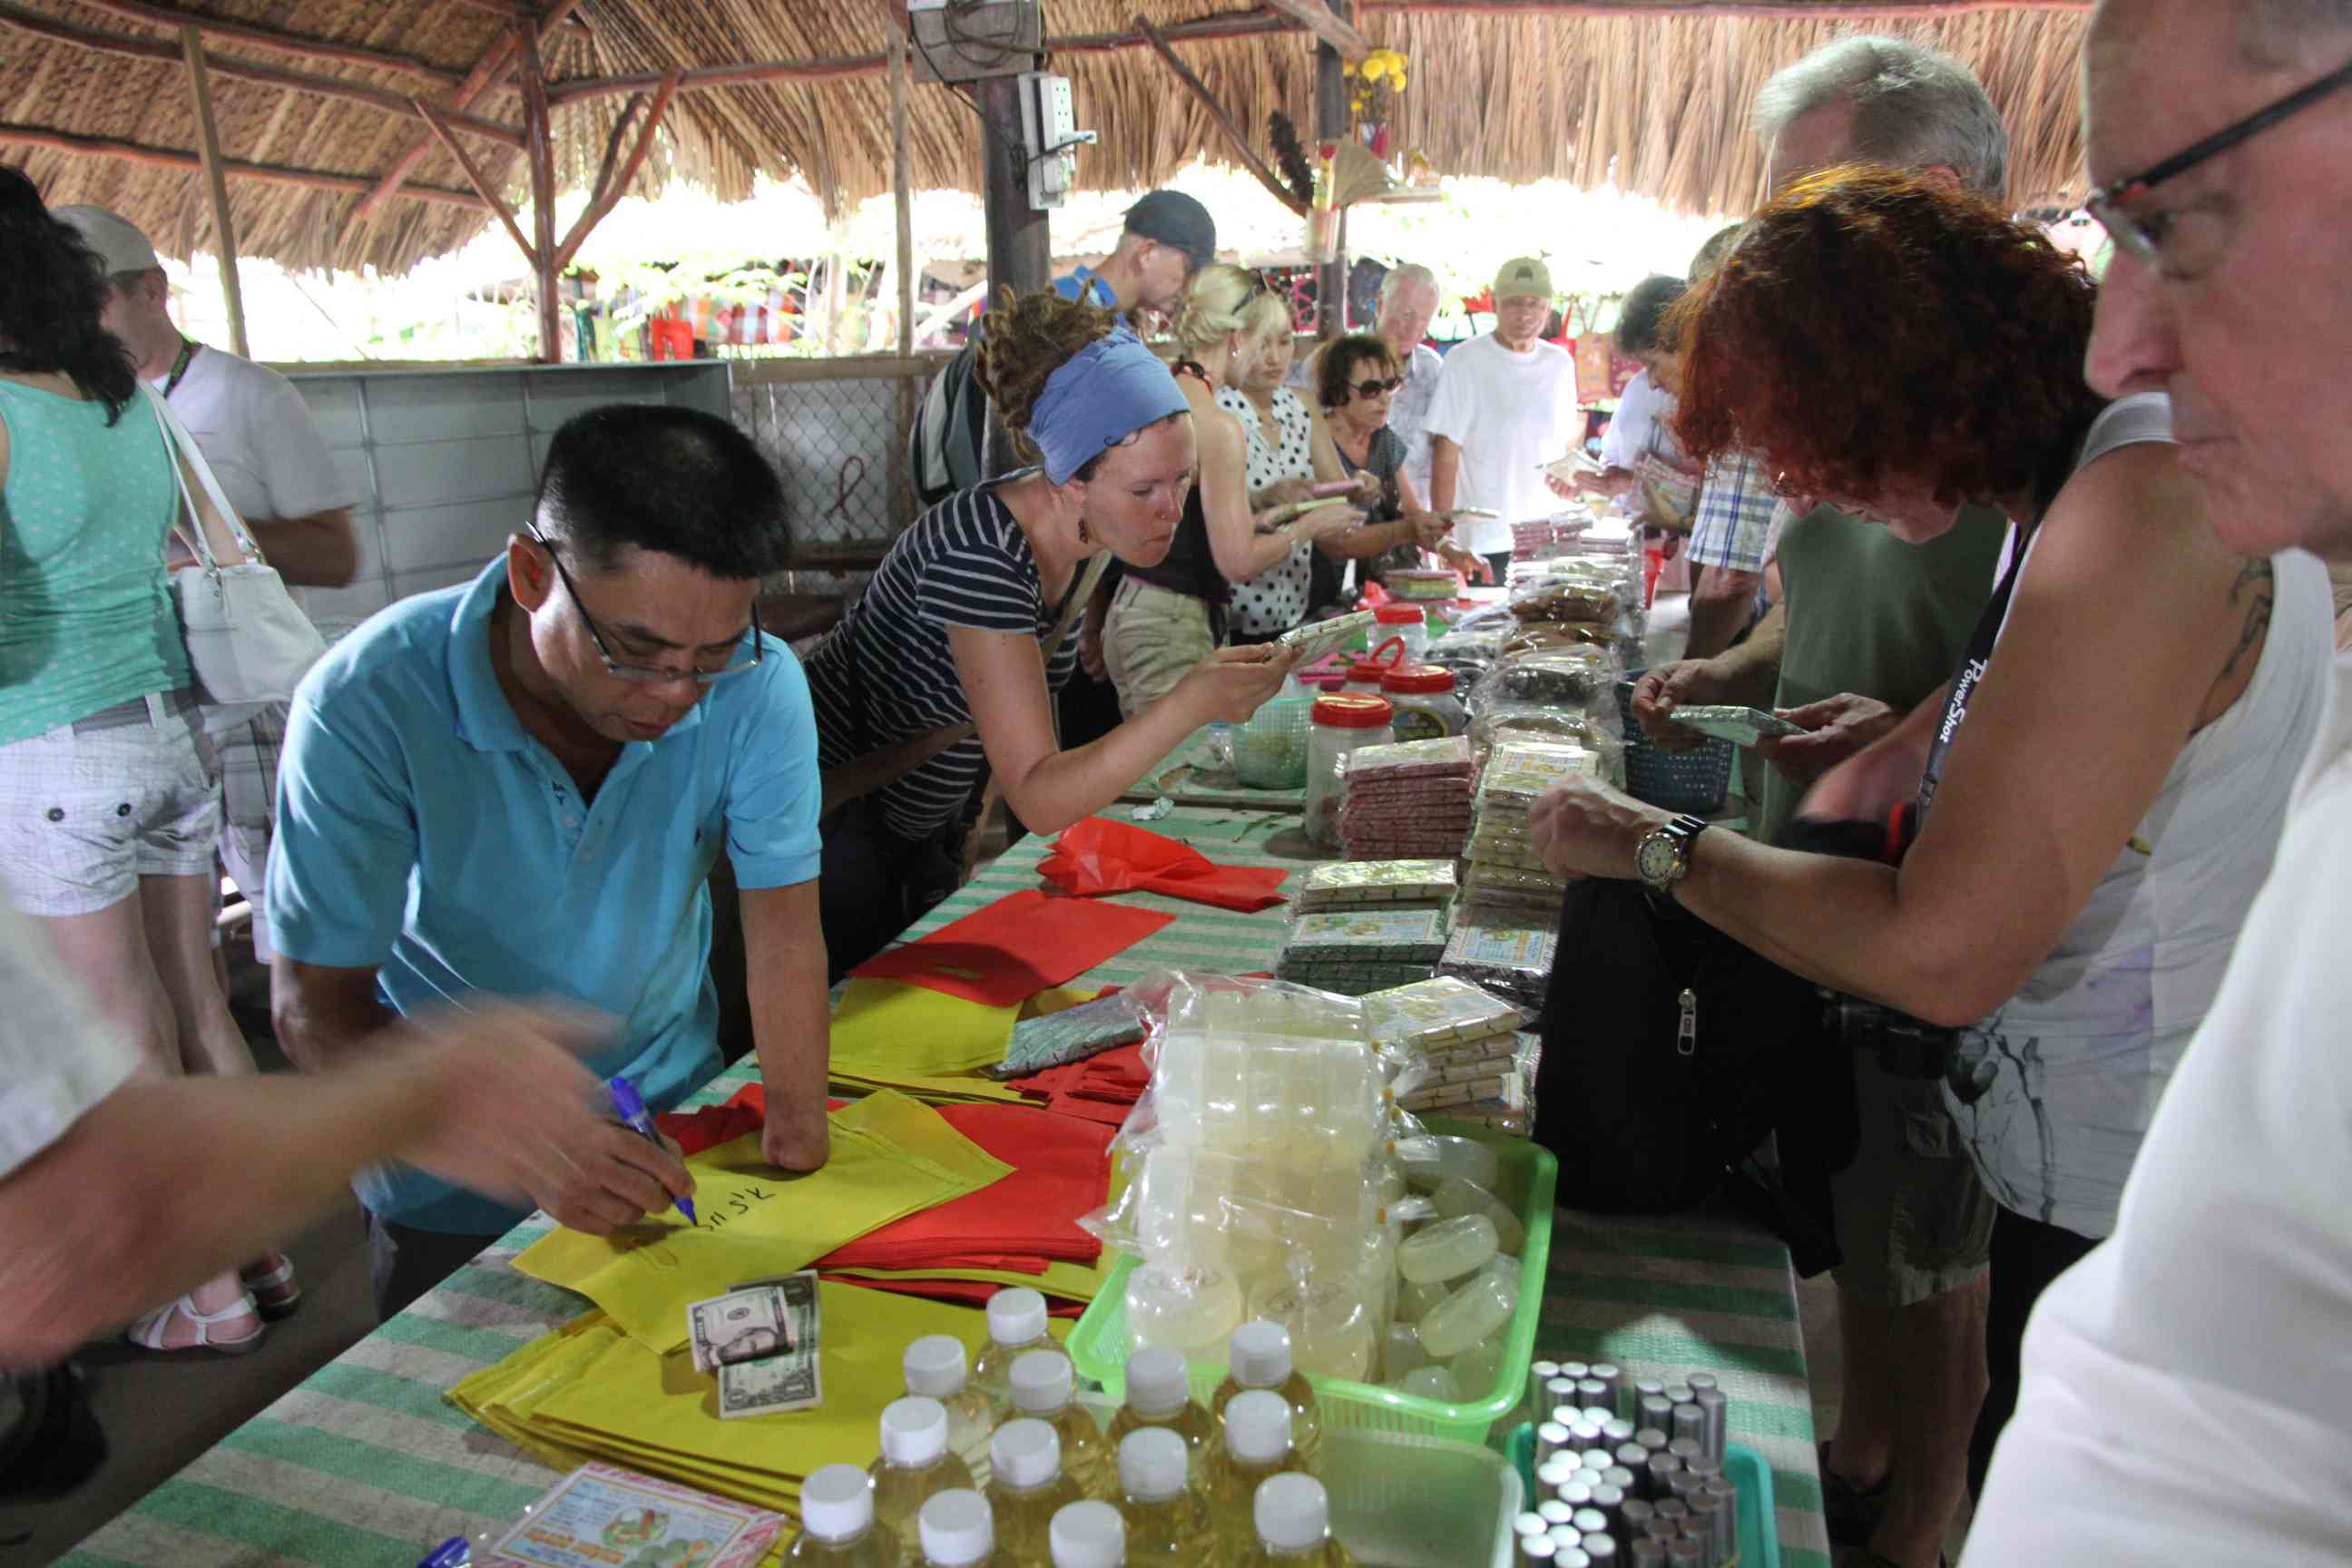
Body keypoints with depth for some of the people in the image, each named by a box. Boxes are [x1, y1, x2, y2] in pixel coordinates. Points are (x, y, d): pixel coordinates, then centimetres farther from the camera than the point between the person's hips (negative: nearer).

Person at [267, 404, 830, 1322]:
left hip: (674, 1113, 2)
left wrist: (797, 1135, -26)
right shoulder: (368, 705, -29)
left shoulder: (756, 686, -24)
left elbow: (783, 931, -19)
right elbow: (315, 1012, -25)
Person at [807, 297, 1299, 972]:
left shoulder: (1084, 531, -8)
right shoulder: (981, 556, -33)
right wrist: (1192, 704, -45)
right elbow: (1039, 799, -35)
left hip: (918, 821, 8)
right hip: (831, 822, -8)